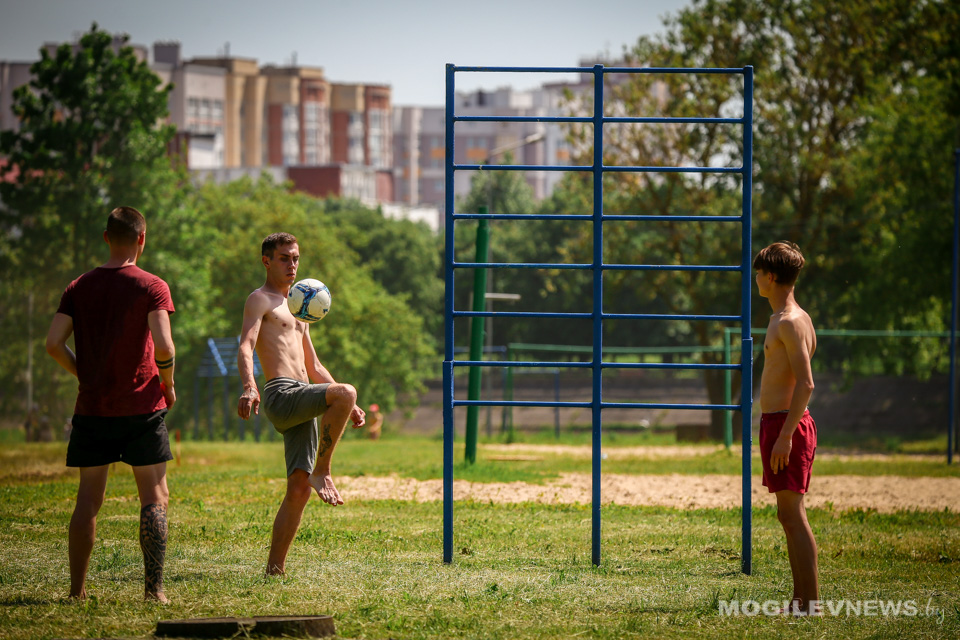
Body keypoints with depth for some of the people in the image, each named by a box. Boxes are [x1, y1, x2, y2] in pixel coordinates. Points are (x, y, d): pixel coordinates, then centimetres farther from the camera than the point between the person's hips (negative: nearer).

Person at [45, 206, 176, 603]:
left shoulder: (79, 288, 5)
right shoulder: (152, 287, -6)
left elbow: (53, 343, -3)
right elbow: (163, 346, -17)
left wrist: (85, 375, 10)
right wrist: (168, 384, 0)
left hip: (92, 407, 3)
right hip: (142, 405, -3)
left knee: (88, 499, 9)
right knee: (155, 499, 3)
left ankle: (77, 588, 9)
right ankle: (154, 588, -4)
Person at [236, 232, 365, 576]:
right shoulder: (260, 300, 4)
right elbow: (246, 347, -14)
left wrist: (348, 408, 26)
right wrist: (249, 387, -32)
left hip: (302, 401, 8)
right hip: (281, 394, -8)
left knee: (299, 488, -1)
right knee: (346, 392, -31)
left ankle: (274, 569, 0)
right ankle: (322, 472, -20)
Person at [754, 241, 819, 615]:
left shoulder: (790, 322, -15)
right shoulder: (786, 319, 17)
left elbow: (806, 384, -21)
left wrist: (785, 435, -23)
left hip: (785, 425, -10)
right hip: (778, 424, 10)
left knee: (792, 514, -10)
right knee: (789, 515, 12)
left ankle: (810, 602, -10)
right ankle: (801, 599, 15)